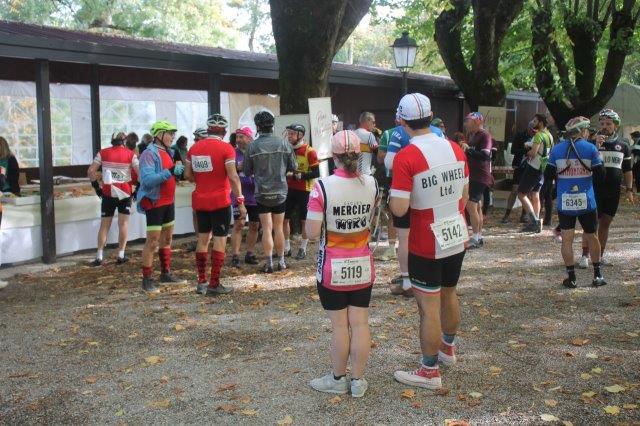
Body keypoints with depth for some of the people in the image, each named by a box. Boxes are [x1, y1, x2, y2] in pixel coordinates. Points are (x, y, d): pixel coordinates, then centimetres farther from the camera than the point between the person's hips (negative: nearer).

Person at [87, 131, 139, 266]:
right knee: (123, 223, 8)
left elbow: (90, 171, -3)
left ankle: (99, 257, 7)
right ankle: (121, 256, 7)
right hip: (125, 193, -1)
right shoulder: (130, 154, -4)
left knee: (104, 225, 9)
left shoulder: (103, 153, 0)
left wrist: (96, 186, 6)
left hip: (108, 193, 1)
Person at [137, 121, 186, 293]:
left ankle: (166, 274, 29)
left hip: (168, 201, 9)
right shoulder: (149, 153, -16)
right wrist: (170, 172, -32)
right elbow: (147, 179, -27)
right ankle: (147, 280, 1)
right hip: (154, 202, -9)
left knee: (167, 239, 17)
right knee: (152, 241, -6)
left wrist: (178, 171, -1)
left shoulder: (168, 152, 12)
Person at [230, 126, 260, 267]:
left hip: (255, 196, 2)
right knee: (238, 224, -7)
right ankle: (235, 256, -3)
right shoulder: (233, 153, -1)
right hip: (239, 196, -2)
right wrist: (237, 168, -17)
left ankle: (249, 254, 23)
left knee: (254, 225, 9)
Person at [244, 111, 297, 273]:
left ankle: (269, 263, 4)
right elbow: (293, 167, 2)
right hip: (280, 191, 2)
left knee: (267, 228, 4)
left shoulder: (252, 146, -10)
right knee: (279, 227, 12)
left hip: (262, 192, -1)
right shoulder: (284, 143, -6)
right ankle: (281, 261, 19)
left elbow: (247, 172, -1)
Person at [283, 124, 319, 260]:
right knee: (285, 218, 5)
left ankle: (303, 249, 17)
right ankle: (286, 248, 16)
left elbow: (316, 173, -14)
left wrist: (299, 175, -22)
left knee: (304, 220, 5)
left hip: (304, 190, -5)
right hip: (289, 189, 5)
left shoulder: (309, 151, -12)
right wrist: (286, 174, -3)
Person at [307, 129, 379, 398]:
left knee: (339, 325, 7)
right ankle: (358, 381, 20)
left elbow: (312, 233, -15)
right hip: (363, 266, 3)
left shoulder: (322, 187, -17)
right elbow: (372, 222, 7)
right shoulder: (371, 184, -5)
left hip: (333, 268, -3)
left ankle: (338, 380, 22)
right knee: (360, 323, 10)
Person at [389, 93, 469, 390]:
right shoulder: (456, 149, 1)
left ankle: (429, 371, 13)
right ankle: (447, 348, 44)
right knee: (448, 293, 23)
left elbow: (399, 209, -22)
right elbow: (464, 195, 10)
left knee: (429, 306, 3)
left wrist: (394, 195, -1)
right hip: (458, 237, 7)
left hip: (426, 244, -6)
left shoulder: (406, 157, -19)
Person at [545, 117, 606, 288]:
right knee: (591, 236, 15)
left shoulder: (556, 149, 0)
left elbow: (548, 176, 1)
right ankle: (597, 275, 21)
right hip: (586, 202, 0)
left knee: (567, 240, 5)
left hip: (565, 202, 1)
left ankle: (571, 277, 7)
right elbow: (600, 176, -4)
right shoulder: (591, 148, -5)